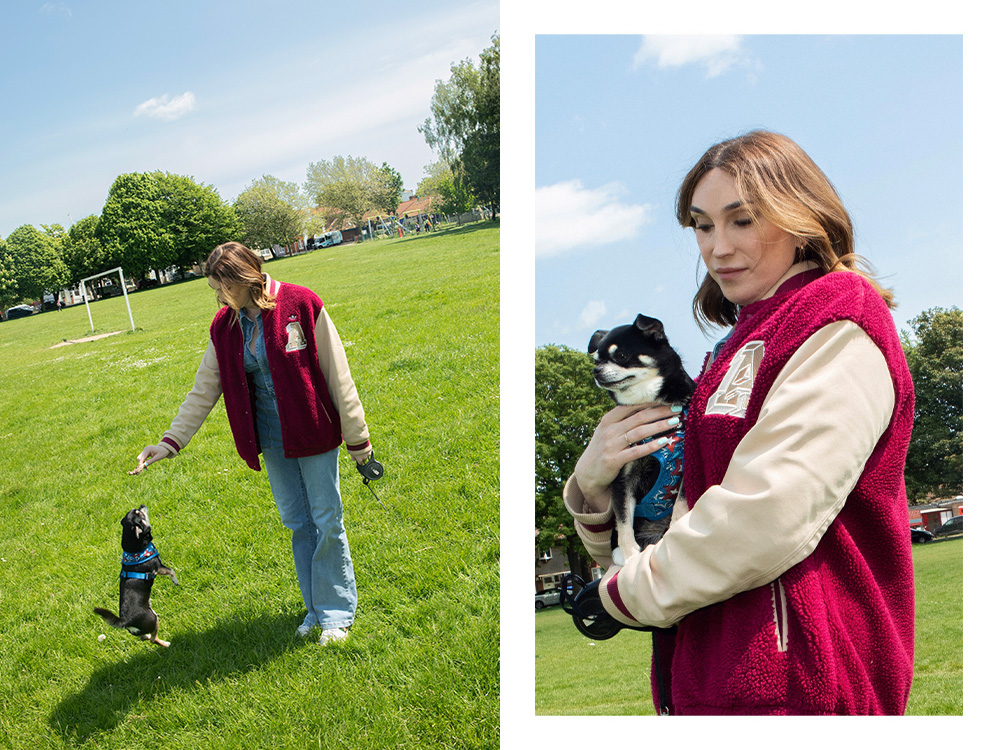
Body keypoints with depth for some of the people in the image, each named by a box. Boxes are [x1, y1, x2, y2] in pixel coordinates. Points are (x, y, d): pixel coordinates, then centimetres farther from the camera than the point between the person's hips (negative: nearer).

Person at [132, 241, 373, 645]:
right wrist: (170, 441, 4)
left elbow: (337, 376, -10)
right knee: (297, 523, 12)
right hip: (271, 441, 5)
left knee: (326, 522, 2)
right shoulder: (224, 327, 3)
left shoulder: (301, 305, -13)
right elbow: (204, 390, 9)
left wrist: (356, 437, -7)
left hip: (313, 434, -5)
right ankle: (315, 607, 27)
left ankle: (337, 612, 18)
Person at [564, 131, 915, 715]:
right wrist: (593, 481, -5)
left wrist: (634, 592, -8)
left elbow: (765, 519, -22)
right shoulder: (740, 345, 16)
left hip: (783, 684, -8)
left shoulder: (839, 329, -9)